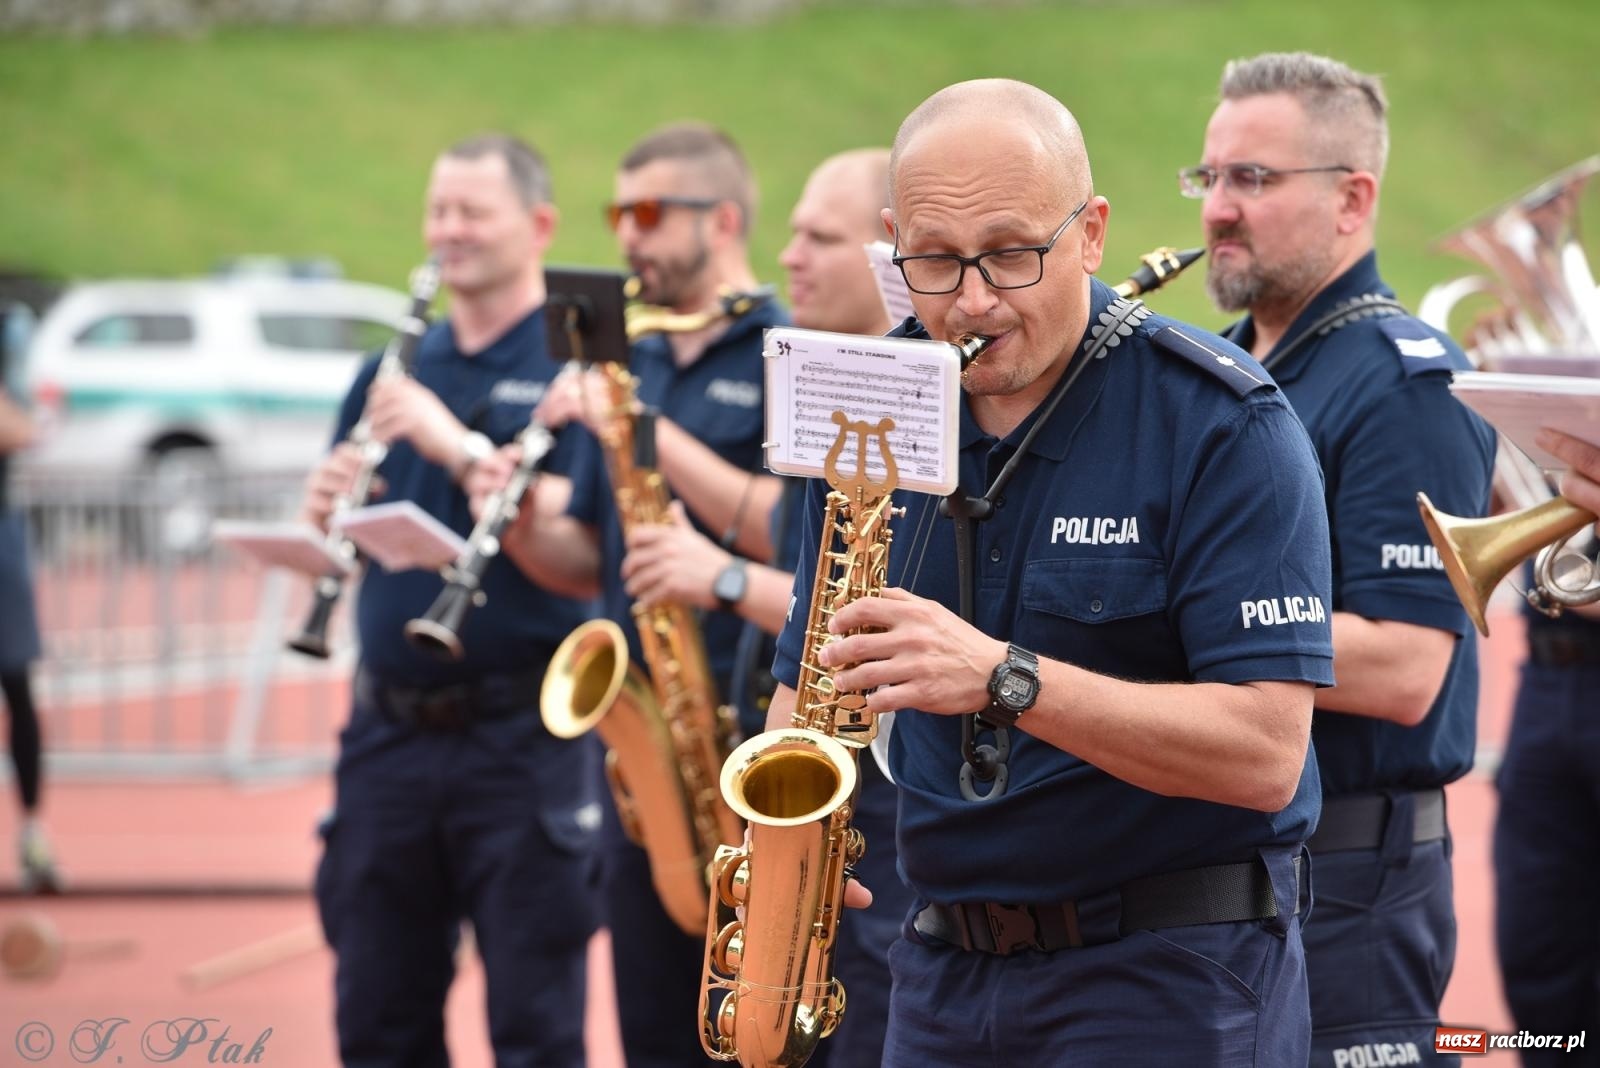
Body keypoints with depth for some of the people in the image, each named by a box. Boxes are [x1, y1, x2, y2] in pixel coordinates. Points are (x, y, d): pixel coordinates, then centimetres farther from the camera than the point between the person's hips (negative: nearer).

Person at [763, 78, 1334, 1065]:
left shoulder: (1220, 424, -12)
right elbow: (811, 685, 13)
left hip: (1172, 981, -5)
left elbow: (1264, 753, -20)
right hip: (945, 973, 5)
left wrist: (1005, 678, -29)